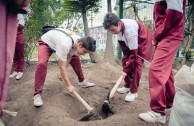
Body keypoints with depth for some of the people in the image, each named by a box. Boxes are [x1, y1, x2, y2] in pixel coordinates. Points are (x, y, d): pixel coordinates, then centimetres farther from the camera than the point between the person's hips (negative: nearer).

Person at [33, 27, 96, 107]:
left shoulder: (78, 42, -22)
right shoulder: (65, 45, -45)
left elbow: (69, 56, -9)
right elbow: (61, 67, -38)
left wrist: (63, 73, -10)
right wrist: (68, 85, -32)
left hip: (57, 39, 7)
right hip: (46, 42, -7)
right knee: (42, 63, -30)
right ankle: (37, 94, -21)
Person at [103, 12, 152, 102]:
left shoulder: (130, 30, -41)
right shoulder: (119, 27, -20)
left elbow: (134, 54, -35)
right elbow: (121, 42, -3)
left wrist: (126, 70, -29)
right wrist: (126, 56, -8)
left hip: (142, 42, -8)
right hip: (130, 42, 8)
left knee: (136, 64, -17)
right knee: (125, 60, 4)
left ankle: (133, 91, -6)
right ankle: (127, 85, 18)